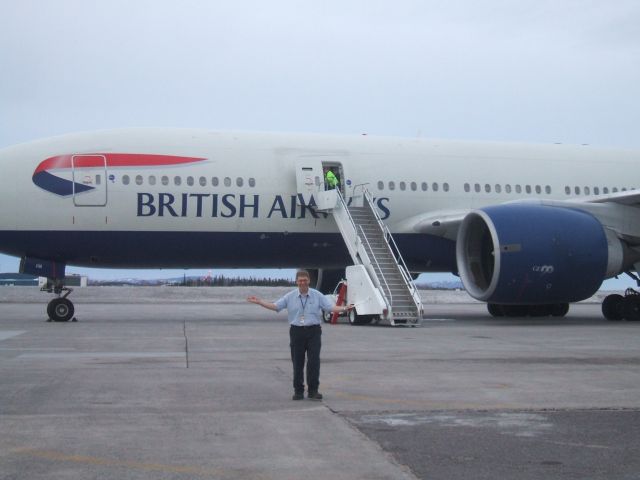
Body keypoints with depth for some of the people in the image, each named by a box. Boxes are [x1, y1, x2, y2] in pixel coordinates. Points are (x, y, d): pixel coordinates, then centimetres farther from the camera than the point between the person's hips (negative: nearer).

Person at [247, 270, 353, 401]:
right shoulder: (290, 297, 5)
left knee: (314, 361, -5)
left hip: (313, 331, -1)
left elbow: (331, 307, -2)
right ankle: (298, 391, 13)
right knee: (297, 363, 4)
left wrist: (344, 308, -18)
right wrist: (259, 302, -6)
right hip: (297, 331, 1)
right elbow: (275, 306, 3)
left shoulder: (317, 295, 3)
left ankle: (313, 390, 3)